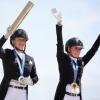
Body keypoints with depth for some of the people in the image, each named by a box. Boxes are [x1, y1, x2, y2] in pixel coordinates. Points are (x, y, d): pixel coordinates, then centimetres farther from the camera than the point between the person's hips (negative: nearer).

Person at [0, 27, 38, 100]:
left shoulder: (30, 59, 17)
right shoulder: (7, 54, 7)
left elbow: (35, 77, 19)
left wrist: (30, 81, -4)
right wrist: (6, 35, -27)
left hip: (22, 94, 4)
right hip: (8, 92, -3)